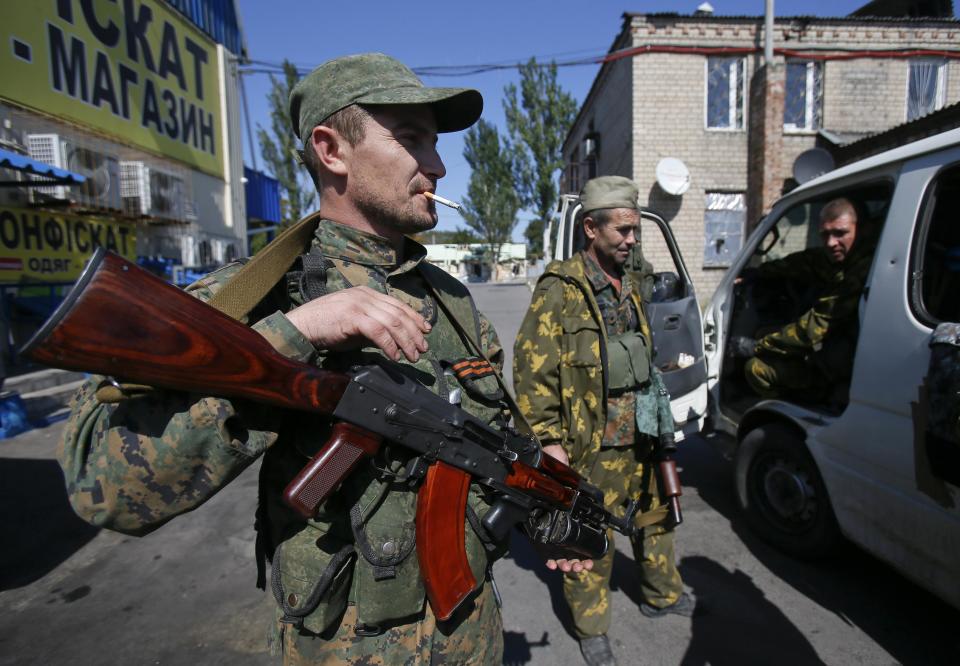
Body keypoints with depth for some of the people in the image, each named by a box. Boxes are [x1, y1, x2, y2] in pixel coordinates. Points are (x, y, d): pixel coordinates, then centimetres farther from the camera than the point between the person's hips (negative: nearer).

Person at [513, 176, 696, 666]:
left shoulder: (628, 285, 12)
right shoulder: (560, 289, -13)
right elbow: (531, 367, -16)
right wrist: (548, 439, -17)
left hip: (640, 436, 8)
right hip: (593, 445, -8)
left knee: (656, 516, 22)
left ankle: (662, 595, 46)